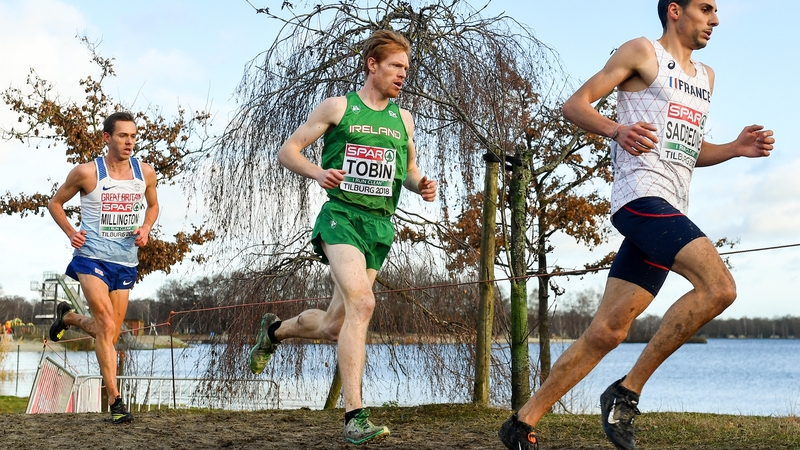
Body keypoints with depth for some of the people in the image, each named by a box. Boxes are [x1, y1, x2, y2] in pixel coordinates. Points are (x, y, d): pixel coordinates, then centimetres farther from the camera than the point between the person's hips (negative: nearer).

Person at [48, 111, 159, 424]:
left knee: (108, 334, 12)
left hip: (126, 263, 5)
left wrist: (145, 229, 0)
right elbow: (55, 203, 6)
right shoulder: (87, 172, -7)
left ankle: (67, 317, 43)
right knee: (106, 327, -17)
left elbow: (153, 205, 20)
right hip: (92, 258, -5)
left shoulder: (146, 173, 3)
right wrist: (70, 232, -9)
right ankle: (116, 402, -13)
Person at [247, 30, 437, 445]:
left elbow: (409, 171, 26)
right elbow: (287, 151, 4)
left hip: (380, 224, 5)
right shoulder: (338, 107, 3)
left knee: (333, 326, 6)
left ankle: (275, 330, 40)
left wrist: (421, 186, 2)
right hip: (341, 214, -5)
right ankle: (355, 416, -24)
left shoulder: (403, 119, 16)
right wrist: (318, 172, -15)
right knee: (361, 303, -27)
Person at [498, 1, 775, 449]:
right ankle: (628, 392, -15)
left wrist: (737, 148, 14)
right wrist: (617, 130, -22)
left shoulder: (706, 76, 26)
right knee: (719, 287, -25)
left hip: (669, 213, 8)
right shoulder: (643, 52, 3)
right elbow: (575, 104, -2)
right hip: (642, 196, -8)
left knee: (607, 332, 1)